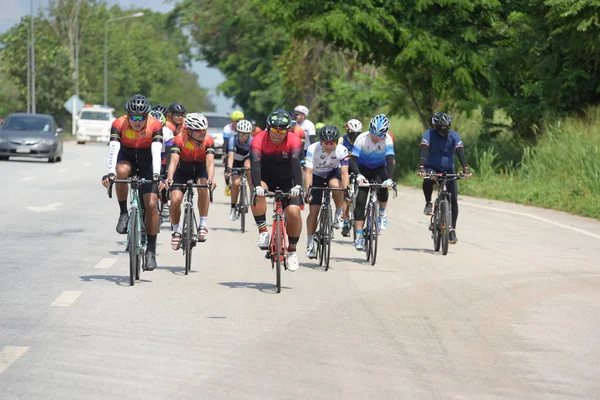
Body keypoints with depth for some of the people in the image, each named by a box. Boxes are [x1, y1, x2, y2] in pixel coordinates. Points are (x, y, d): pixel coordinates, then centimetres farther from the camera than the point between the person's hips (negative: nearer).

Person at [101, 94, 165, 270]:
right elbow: (113, 150, -35)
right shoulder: (119, 124, -24)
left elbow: (156, 152, -35)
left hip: (146, 163, 0)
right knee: (121, 171, -37)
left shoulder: (155, 126, -25)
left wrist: (156, 175, -50)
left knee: (151, 203, -13)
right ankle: (123, 214, -19)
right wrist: (110, 172, -51)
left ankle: (151, 250, -4)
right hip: (126, 159, 0)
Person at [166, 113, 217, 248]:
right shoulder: (180, 139, -26)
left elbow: (210, 162, -34)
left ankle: (203, 226, -22)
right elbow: (174, 160, -37)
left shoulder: (208, 141, -23)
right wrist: (169, 178, -55)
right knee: (175, 200, -19)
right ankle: (176, 232, 5)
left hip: (201, 170, 0)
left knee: (203, 188, -32)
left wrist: (210, 180, -52)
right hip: (183, 170, 0)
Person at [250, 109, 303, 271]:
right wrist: (257, 186, -51)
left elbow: (296, 163, -36)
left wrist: (297, 185, -52)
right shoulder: (259, 140, -22)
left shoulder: (294, 140, -22)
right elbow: (255, 164, -34)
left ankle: (292, 250, 6)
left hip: (287, 180, 0)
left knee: (294, 212, -16)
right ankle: (263, 231, -18)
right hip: (266, 177, 0)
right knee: (257, 194, -34)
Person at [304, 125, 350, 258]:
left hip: (333, 173, 0)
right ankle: (310, 243, 1)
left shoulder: (342, 150, -27)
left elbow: (344, 173, -30)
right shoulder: (313, 149, -30)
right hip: (317, 176, 0)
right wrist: (307, 191, -43)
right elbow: (308, 172, -33)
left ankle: (339, 213, -11)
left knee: (335, 185, -36)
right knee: (314, 210, -9)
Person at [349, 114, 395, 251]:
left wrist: (390, 179, -48)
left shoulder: (387, 140, -23)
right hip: (363, 169, 0)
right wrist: (358, 175, -48)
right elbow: (353, 160, -30)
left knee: (383, 189, -31)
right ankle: (359, 236, -10)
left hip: (379, 169, 0)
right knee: (360, 202, -12)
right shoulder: (362, 139, -25)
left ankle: (381, 214, -2)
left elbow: (390, 160, -32)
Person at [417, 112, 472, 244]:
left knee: (453, 199, -11)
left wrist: (465, 169, -40)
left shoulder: (454, 136, -12)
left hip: (448, 171, 2)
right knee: (428, 179, -38)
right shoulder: (429, 134, -16)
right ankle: (428, 203, -12)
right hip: (432, 168, -2)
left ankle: (452, 229, 0)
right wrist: (421, 168, -46)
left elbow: (460, 153, -24)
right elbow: (424, 152, -29)